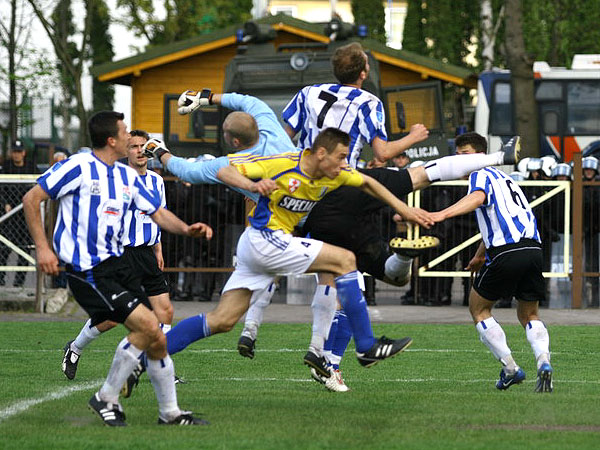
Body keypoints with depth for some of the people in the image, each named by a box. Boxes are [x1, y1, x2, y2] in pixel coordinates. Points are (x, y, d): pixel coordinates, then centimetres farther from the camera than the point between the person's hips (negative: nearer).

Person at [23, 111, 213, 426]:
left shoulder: (127, 176, 14)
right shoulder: (78, 167, -9)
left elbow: (158, 213, 18)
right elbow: (31, 199, -8)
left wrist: (186, 229, -2)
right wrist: (42, 247, -14)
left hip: (117, 264, 8)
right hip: (86, 271, -8)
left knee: (156, 340, 3)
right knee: (147, 325, -18)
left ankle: (169, 412, 16)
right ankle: (107, 398, -4)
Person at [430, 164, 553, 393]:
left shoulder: (480, 174, 3)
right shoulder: (503, 178, 30)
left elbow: (478, 197, -21)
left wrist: (443, 214, -34)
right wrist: (480, 255, 54)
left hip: (507, 251, -7)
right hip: (533, 248, 7)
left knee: (479, 309, 14)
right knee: (529, 316, 21)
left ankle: (510, 368, 4)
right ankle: (543, 361, -7)